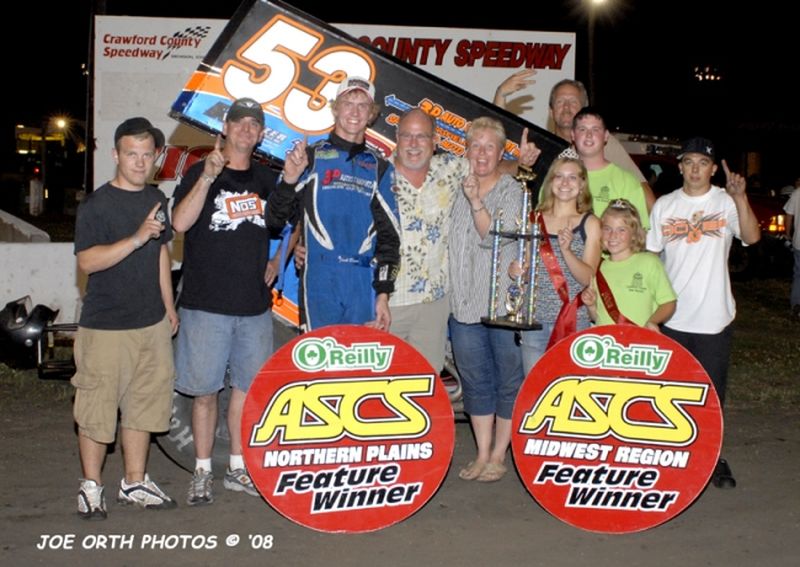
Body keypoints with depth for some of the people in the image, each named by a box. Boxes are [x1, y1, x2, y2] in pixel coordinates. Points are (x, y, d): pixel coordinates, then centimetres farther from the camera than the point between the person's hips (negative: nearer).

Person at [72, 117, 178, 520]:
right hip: (105, 325, -6)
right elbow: (86, 261, -19)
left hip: (152, 322, 6)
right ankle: (91, 486, 15)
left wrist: (168, 305, 20)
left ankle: (134, 483, 22)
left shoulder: (156, 200, 12)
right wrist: (137, 237, -27)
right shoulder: (96, 204, -9)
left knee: (144, 403, 10)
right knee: (97, 406, 0)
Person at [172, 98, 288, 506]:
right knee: (205, 390, 1)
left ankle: (238, 469, 21)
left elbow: (284, 225, 25)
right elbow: (180, 223, -17)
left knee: (246, 386, 10)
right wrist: (208, 176, -25)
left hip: (254, 304, 4)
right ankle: (202, 472, 13)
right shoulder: (200, 173, -1)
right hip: (206, 303, -4)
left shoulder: (266, 178, 12)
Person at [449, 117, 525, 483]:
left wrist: (476, 202, -28)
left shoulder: (512, 192, -4)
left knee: (508, 382, 5)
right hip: (466, 305, 5)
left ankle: (498, 456, 16)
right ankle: (482, 454, 21)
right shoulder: (458, 190, 10)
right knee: (476, 382, 11)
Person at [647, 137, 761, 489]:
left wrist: (739, 197, -32)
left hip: (714, 317, -2)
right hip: (670, 316, 2)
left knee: (711, 393, 6)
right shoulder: (664, 205, 6)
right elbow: (650, 254, 8)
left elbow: (751, 237, -19)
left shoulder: (726, 201, -2)